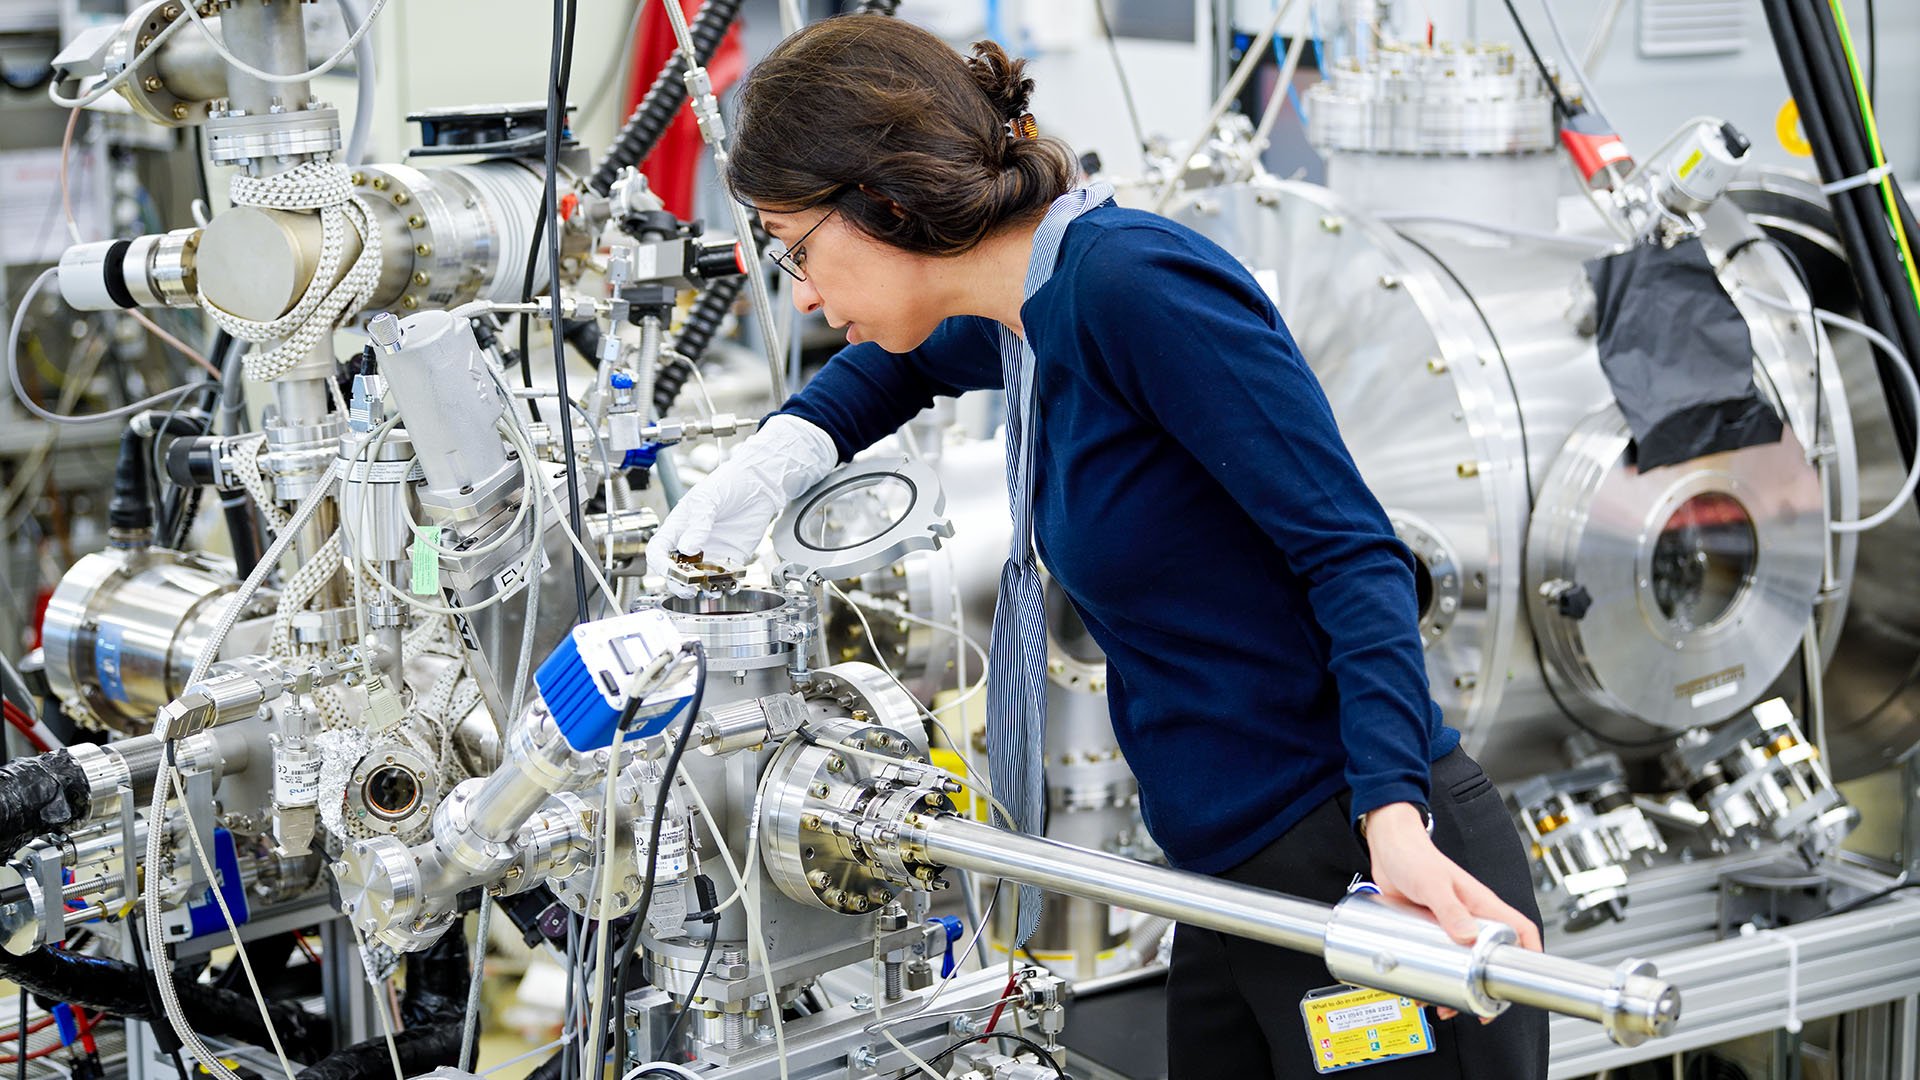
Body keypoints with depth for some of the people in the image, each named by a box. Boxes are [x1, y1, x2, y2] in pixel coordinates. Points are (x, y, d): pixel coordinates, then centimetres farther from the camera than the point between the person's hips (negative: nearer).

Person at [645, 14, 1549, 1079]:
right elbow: (907, 359, 36)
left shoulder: (1132, 281, -16)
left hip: (1368, 868, -9)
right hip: (1234, 889, 9)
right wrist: (778, 453, 17)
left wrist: (1394, 817, -30)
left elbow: (1353, 552, -19)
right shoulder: (1026, 319, 11)